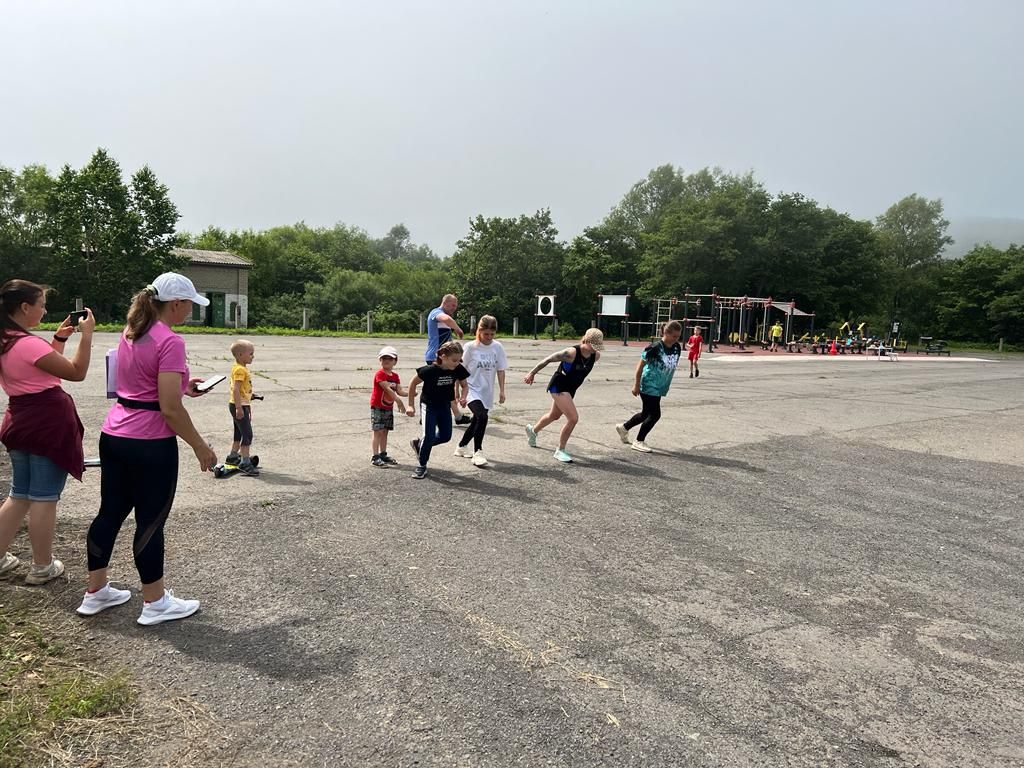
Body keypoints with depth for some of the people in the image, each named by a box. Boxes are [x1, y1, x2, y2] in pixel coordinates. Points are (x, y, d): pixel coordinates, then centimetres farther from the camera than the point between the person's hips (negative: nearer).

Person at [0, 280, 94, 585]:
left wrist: (60, 338, 15)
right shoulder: (29, 344, -21)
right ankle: (42, 567, 12)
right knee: (44, 498, 1)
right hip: (49, 424, -9)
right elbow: (77, 372, -16)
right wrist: (86, 335, -13)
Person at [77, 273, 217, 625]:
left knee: (110, 513, 17)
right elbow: (170, 408, -21)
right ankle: (155, 603, 17)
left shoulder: (130, 332, 9)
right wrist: (200, 446, -12)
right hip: (150, 444, -9)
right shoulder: (170, 341, -19)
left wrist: (182, 386, 21)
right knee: (150, 522, 3)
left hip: (113, 436, 9)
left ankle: (95, 592, 31)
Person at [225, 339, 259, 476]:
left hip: (242, 405, 10)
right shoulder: (240, 369, -18)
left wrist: (248, 408, 26)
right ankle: (245, 463, -8)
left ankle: (233, 457, 31)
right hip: (239, 405, -10)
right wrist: (239, 408, -27)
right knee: (247, 434, -9)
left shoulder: (243, 368, 13)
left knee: (239, 433, 20)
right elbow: (236, 389, -25)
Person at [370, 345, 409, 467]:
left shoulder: (395, 376, 8)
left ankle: (383, 455, 21)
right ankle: (375, 457, -4)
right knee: (378, 432, -7)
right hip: (377, 407, -7)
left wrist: (410, 392, -18)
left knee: (385, 432, 12)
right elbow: (387, 389, -24)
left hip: (389, 408, 7)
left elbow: (400, 390, 1)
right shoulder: (380, 374, -15)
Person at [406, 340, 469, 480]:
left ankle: (419, 443, 32)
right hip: (429, 405, -5)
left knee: (446, 436, 9)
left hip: (445, 405, 5)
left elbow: (464, 386, 0)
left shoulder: (458, 369, -18)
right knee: (429, 436, -10)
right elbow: (413, 383, -15)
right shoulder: (430, 370, -29)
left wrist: (463, 397, -22)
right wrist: (411, 405, -10)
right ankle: (422, 466, 9)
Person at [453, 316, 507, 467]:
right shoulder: (471, 347, -8)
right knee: (482, 417, -24)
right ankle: (478, 452, -13)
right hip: (472, 390, -4)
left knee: (477, 421, 13)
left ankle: (461, 447, 35)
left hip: (486, 392, 4)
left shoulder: (497, 347, 0)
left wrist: (502, 390, 2)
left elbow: (500, 370, 5)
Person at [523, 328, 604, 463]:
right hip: (558, 386, -8)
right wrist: (532, 373, -8)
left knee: (554, 416, 26)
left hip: (570, 389, 8)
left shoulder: (596, 356, -7)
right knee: (573, 418, -18)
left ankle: (533, 430, 55)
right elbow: (548, 359, -16)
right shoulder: (571, 353, -27)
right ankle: (560, 451, 0)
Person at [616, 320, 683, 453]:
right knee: (655, 414, -6)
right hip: (649, 386, -7)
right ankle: (639, 441, 10)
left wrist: (666, 385, 16)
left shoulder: (677, 348, -1)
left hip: (659, 388, 8)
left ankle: (623, 427, 38)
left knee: (647, 414, 16)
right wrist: (636, 385, -12)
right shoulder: (655, 347, -20)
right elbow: (640, 366, -14)